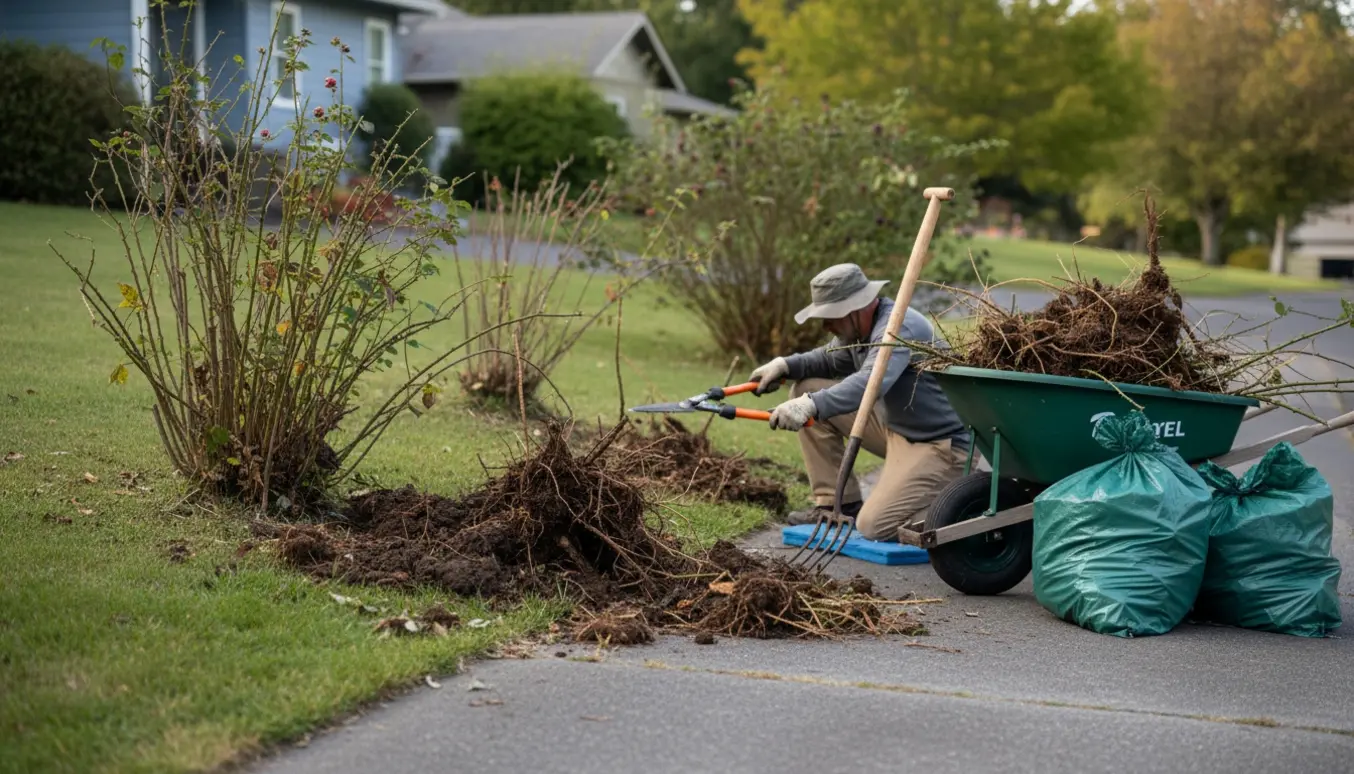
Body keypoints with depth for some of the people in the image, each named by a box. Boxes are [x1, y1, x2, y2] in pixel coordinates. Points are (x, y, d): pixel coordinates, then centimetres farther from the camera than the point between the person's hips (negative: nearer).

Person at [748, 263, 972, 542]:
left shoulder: (899, 327, -26)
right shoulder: (857, 329, 3)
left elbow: (870, 383, -43)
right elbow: (830, 358, 22)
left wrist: (812, 406, -55)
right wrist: (785, 365, 2)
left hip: (939, 443, -10)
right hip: (894, 427, 10)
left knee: (875, 525, -21)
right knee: (807, 389, 4)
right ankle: (838, 503, 8)